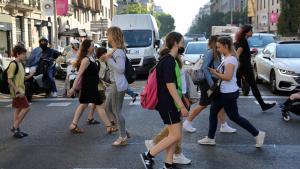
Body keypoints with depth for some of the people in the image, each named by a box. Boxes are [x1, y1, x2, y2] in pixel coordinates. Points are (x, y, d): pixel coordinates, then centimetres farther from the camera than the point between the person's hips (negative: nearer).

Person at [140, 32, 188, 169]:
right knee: (176, 136, -5)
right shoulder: (169, 60, -18)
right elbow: (170, 85, -22)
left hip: (171, 103, 10)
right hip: (167, 104, -10)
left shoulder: (170, 59, 13)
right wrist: (182, 106, -22)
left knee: (175, 135, 12)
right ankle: (148, 155, 3)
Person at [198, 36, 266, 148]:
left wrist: (215, 73, -15)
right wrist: (215, 72, 2)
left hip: (229, 93, -10)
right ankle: (210, 138, 21)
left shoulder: (231, 59, -19)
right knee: (213, 111, 12)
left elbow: (228, 77, -26)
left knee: (234, 117, 0)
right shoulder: (226, 59, 10)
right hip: (223, 92, 10)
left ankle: (258, 134, 11)